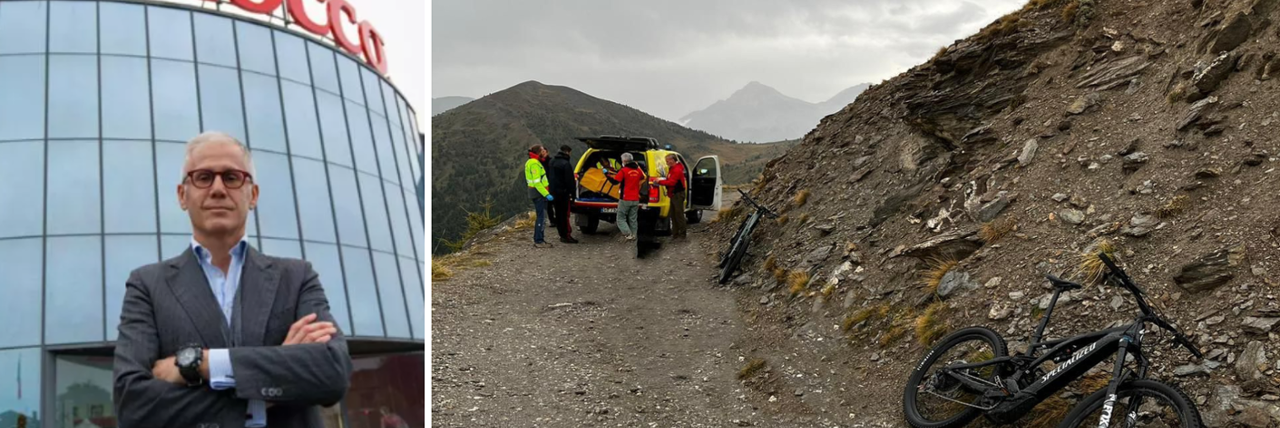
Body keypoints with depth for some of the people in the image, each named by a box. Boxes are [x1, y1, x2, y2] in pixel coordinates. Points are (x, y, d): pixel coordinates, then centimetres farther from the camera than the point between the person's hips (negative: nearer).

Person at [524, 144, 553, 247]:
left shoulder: (536, 162, 17)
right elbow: (537, 182, -23)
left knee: (540, 216, 15)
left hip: (539, 193, 11)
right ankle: (539, 241, -6)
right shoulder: (534, 164, -16)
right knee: (541, 217, -8)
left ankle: (538, 240, 20)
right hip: (538, 193, -11)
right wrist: (546, 194, -24)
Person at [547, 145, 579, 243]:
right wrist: (572, 192, -11)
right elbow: (570, 180, -18)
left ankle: (562, 234, 18)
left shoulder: (552, 162, 13)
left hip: (553, 192, 8)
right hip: (563, 192, -8)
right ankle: (566, 236, -6)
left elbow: (549, 176, 21)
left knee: (558, 214, 13)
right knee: (565, 214, -6)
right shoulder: (566, 164, -16)